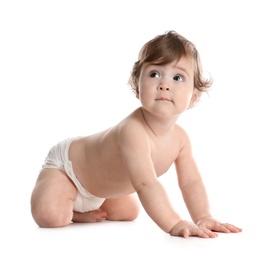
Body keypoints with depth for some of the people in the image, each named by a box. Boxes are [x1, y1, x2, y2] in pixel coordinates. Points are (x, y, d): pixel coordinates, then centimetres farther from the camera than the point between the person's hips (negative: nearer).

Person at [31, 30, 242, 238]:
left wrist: (203, 217, -25)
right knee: (49, 217, -27)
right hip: (66, 161, -7)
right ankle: (70, 212, 5)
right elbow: (146, 184, -51)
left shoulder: (180, 138, -18)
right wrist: (174, 224, -57)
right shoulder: (133, 131, -44)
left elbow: (191, 182, -11)